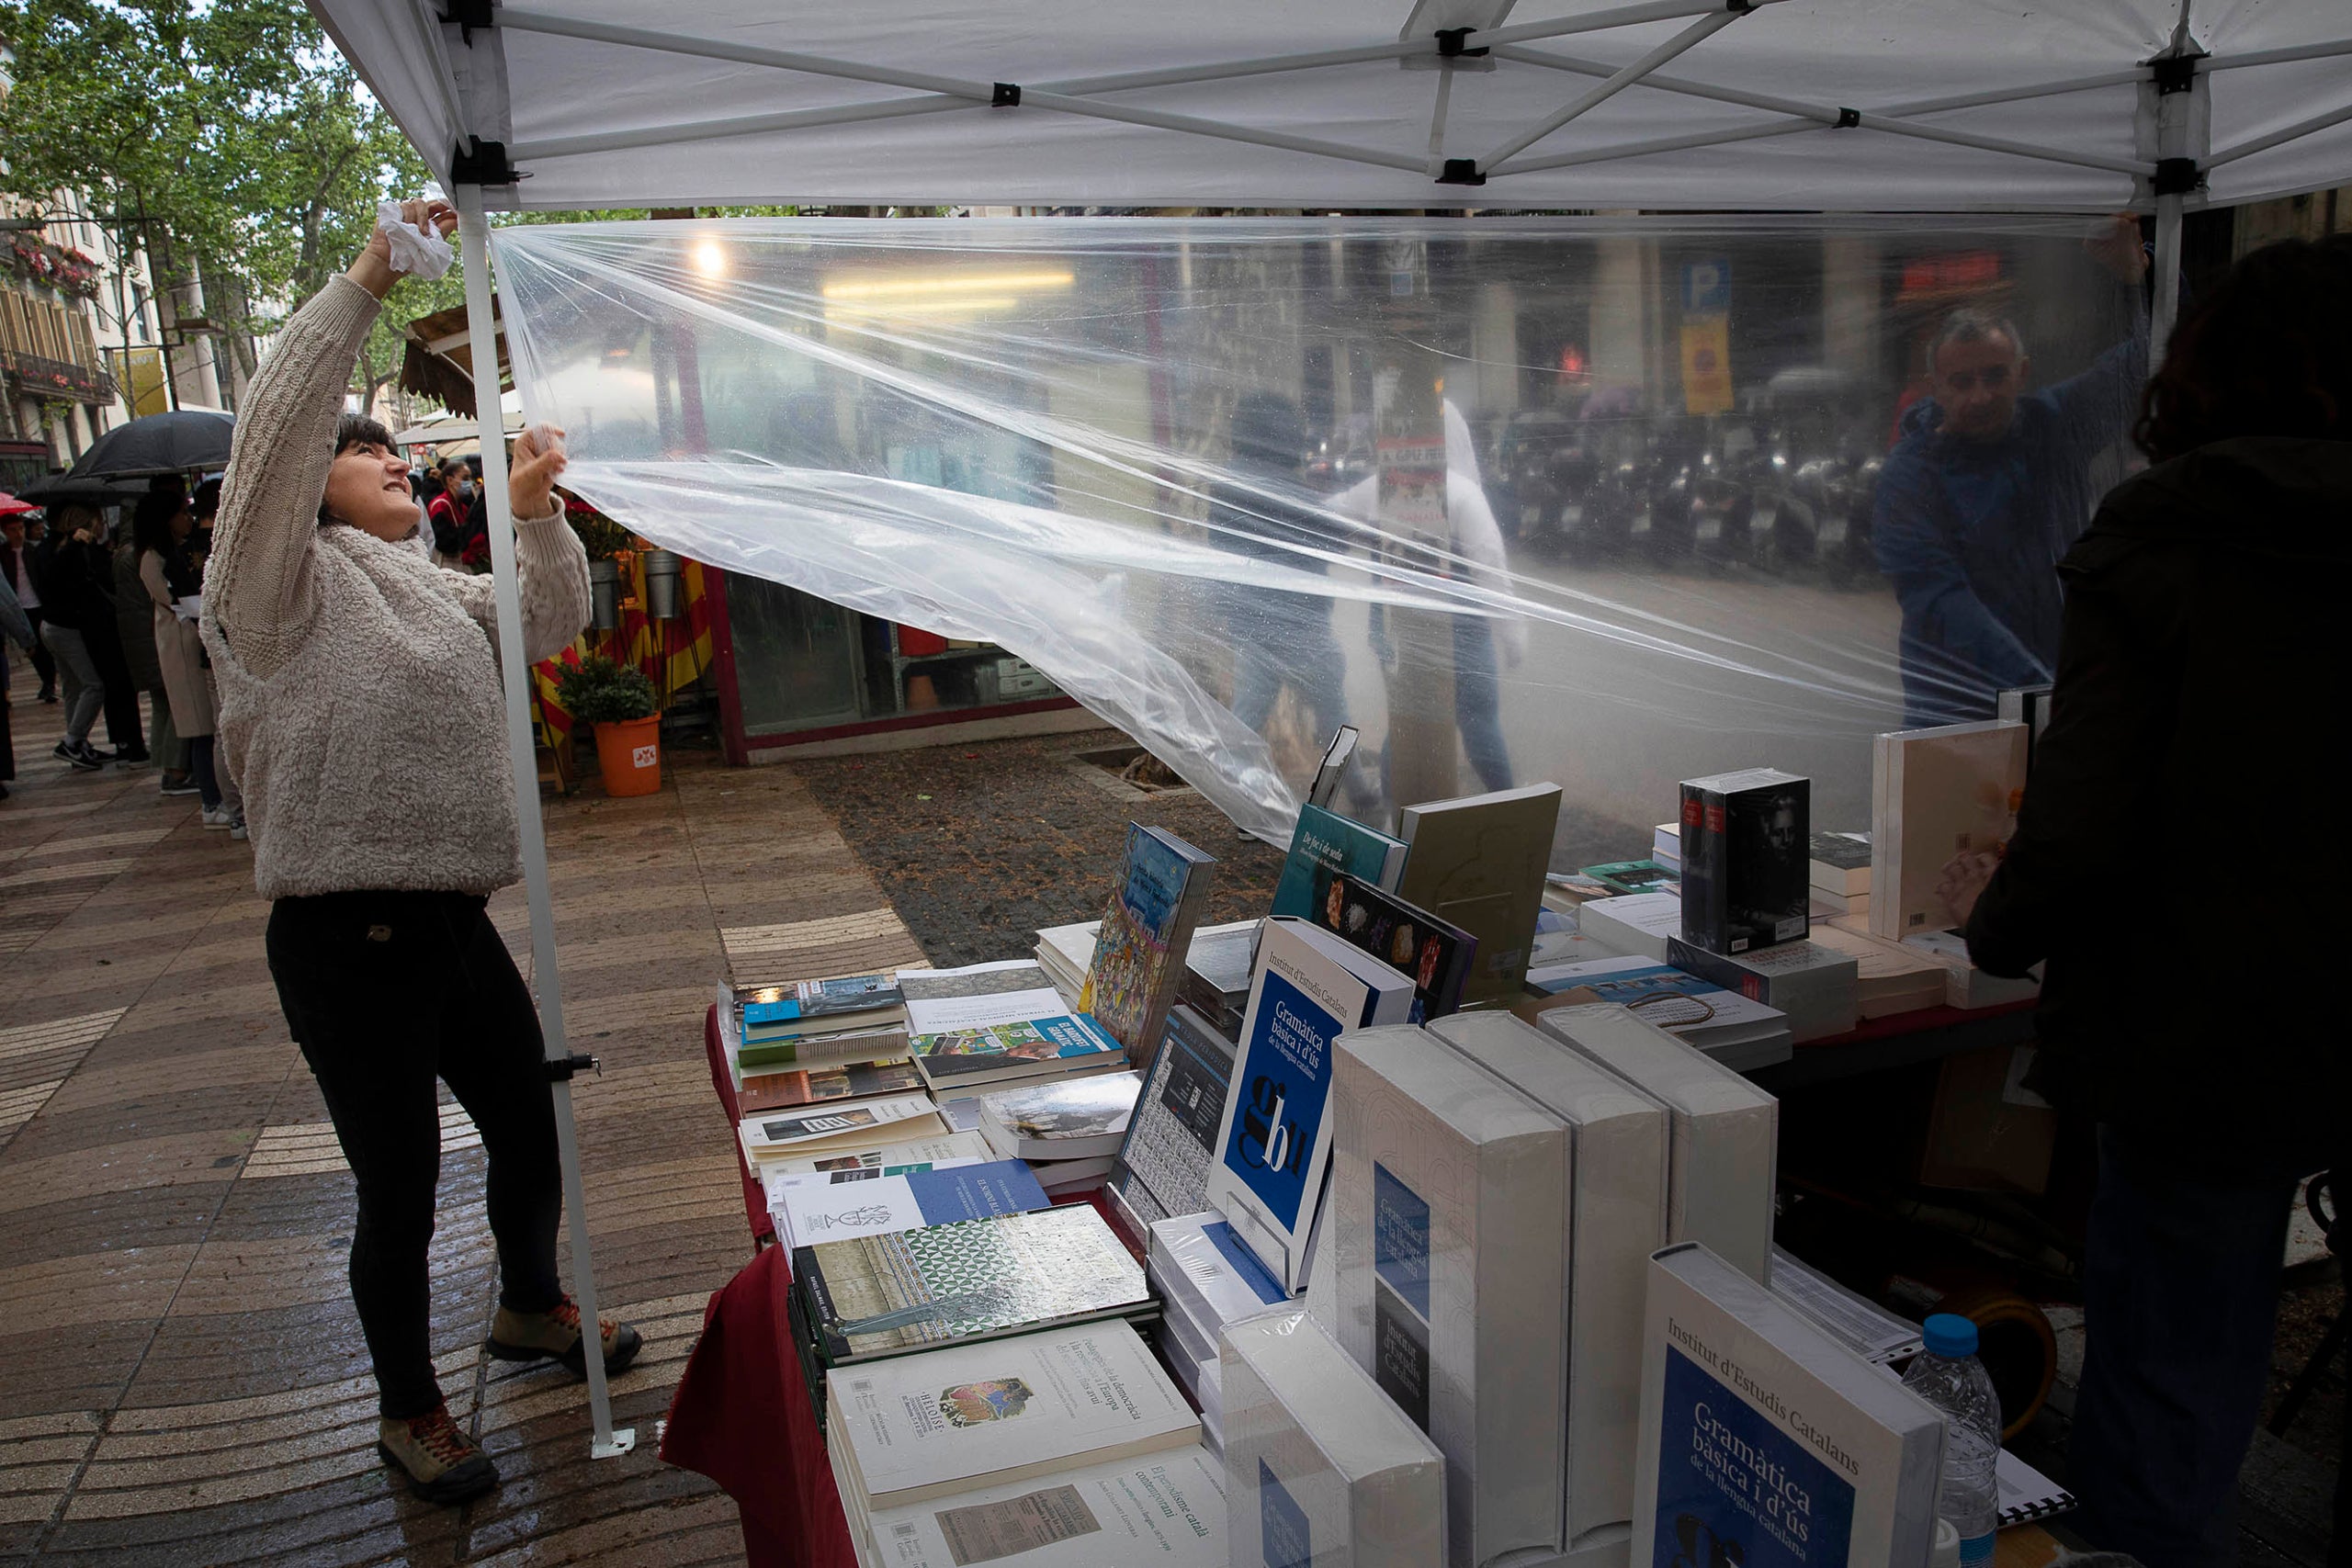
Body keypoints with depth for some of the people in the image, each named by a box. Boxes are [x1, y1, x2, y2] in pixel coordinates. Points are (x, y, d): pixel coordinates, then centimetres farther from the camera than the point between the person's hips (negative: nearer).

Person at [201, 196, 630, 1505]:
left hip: (456, 921, 8)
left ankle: (532, 1308, 46)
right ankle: (410, 1409, 27)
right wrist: (364, 285, -22)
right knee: (401, 1186, 5)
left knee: (533, 1133, 19)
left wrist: (539, 513, -1)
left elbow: (556, 623, 16)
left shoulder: (434, 594, 19)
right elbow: (271, 436, -21)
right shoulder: (287, 584, -6)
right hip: (348, 940, -7)